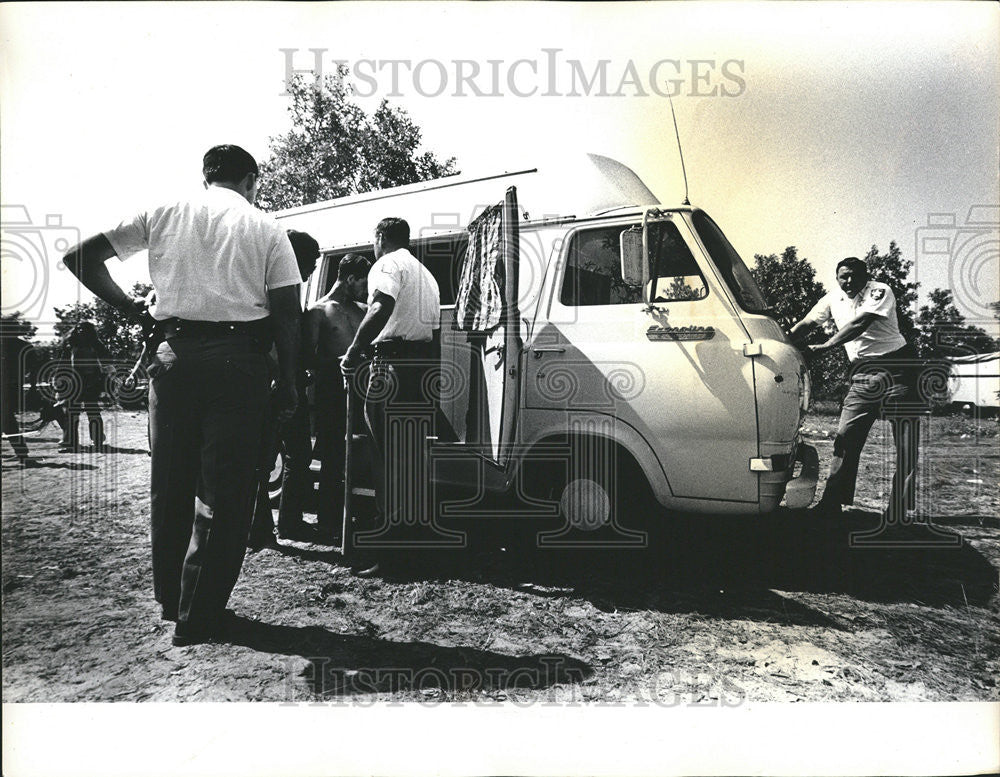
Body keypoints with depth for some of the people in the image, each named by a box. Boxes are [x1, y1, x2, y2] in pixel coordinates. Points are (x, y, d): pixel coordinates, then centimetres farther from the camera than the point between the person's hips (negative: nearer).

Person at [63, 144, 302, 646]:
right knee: (224, 490, 3)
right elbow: (287, 313, -1)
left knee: (170, 480, 15)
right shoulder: (265, 229, 5)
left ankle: (170, 598, 29)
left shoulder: (163, 214, 11)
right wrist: (287, 381, 4)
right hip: (238, 356, -3)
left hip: (175, 353, 3)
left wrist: (131, 310, 13)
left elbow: (80, 258, 8)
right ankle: (199, 617, 8)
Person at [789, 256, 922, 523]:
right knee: (846, 436, -1)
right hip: (863, 372, 5)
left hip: (896, 366, -5)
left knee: (905, 440, -5)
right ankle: (832, 503, 2)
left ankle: (897, 511, 0)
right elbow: (805, 325, 7)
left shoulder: (880, 292, -9)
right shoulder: (832, 299, 8)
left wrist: (823, 347, -29)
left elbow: (859, 324, -22)